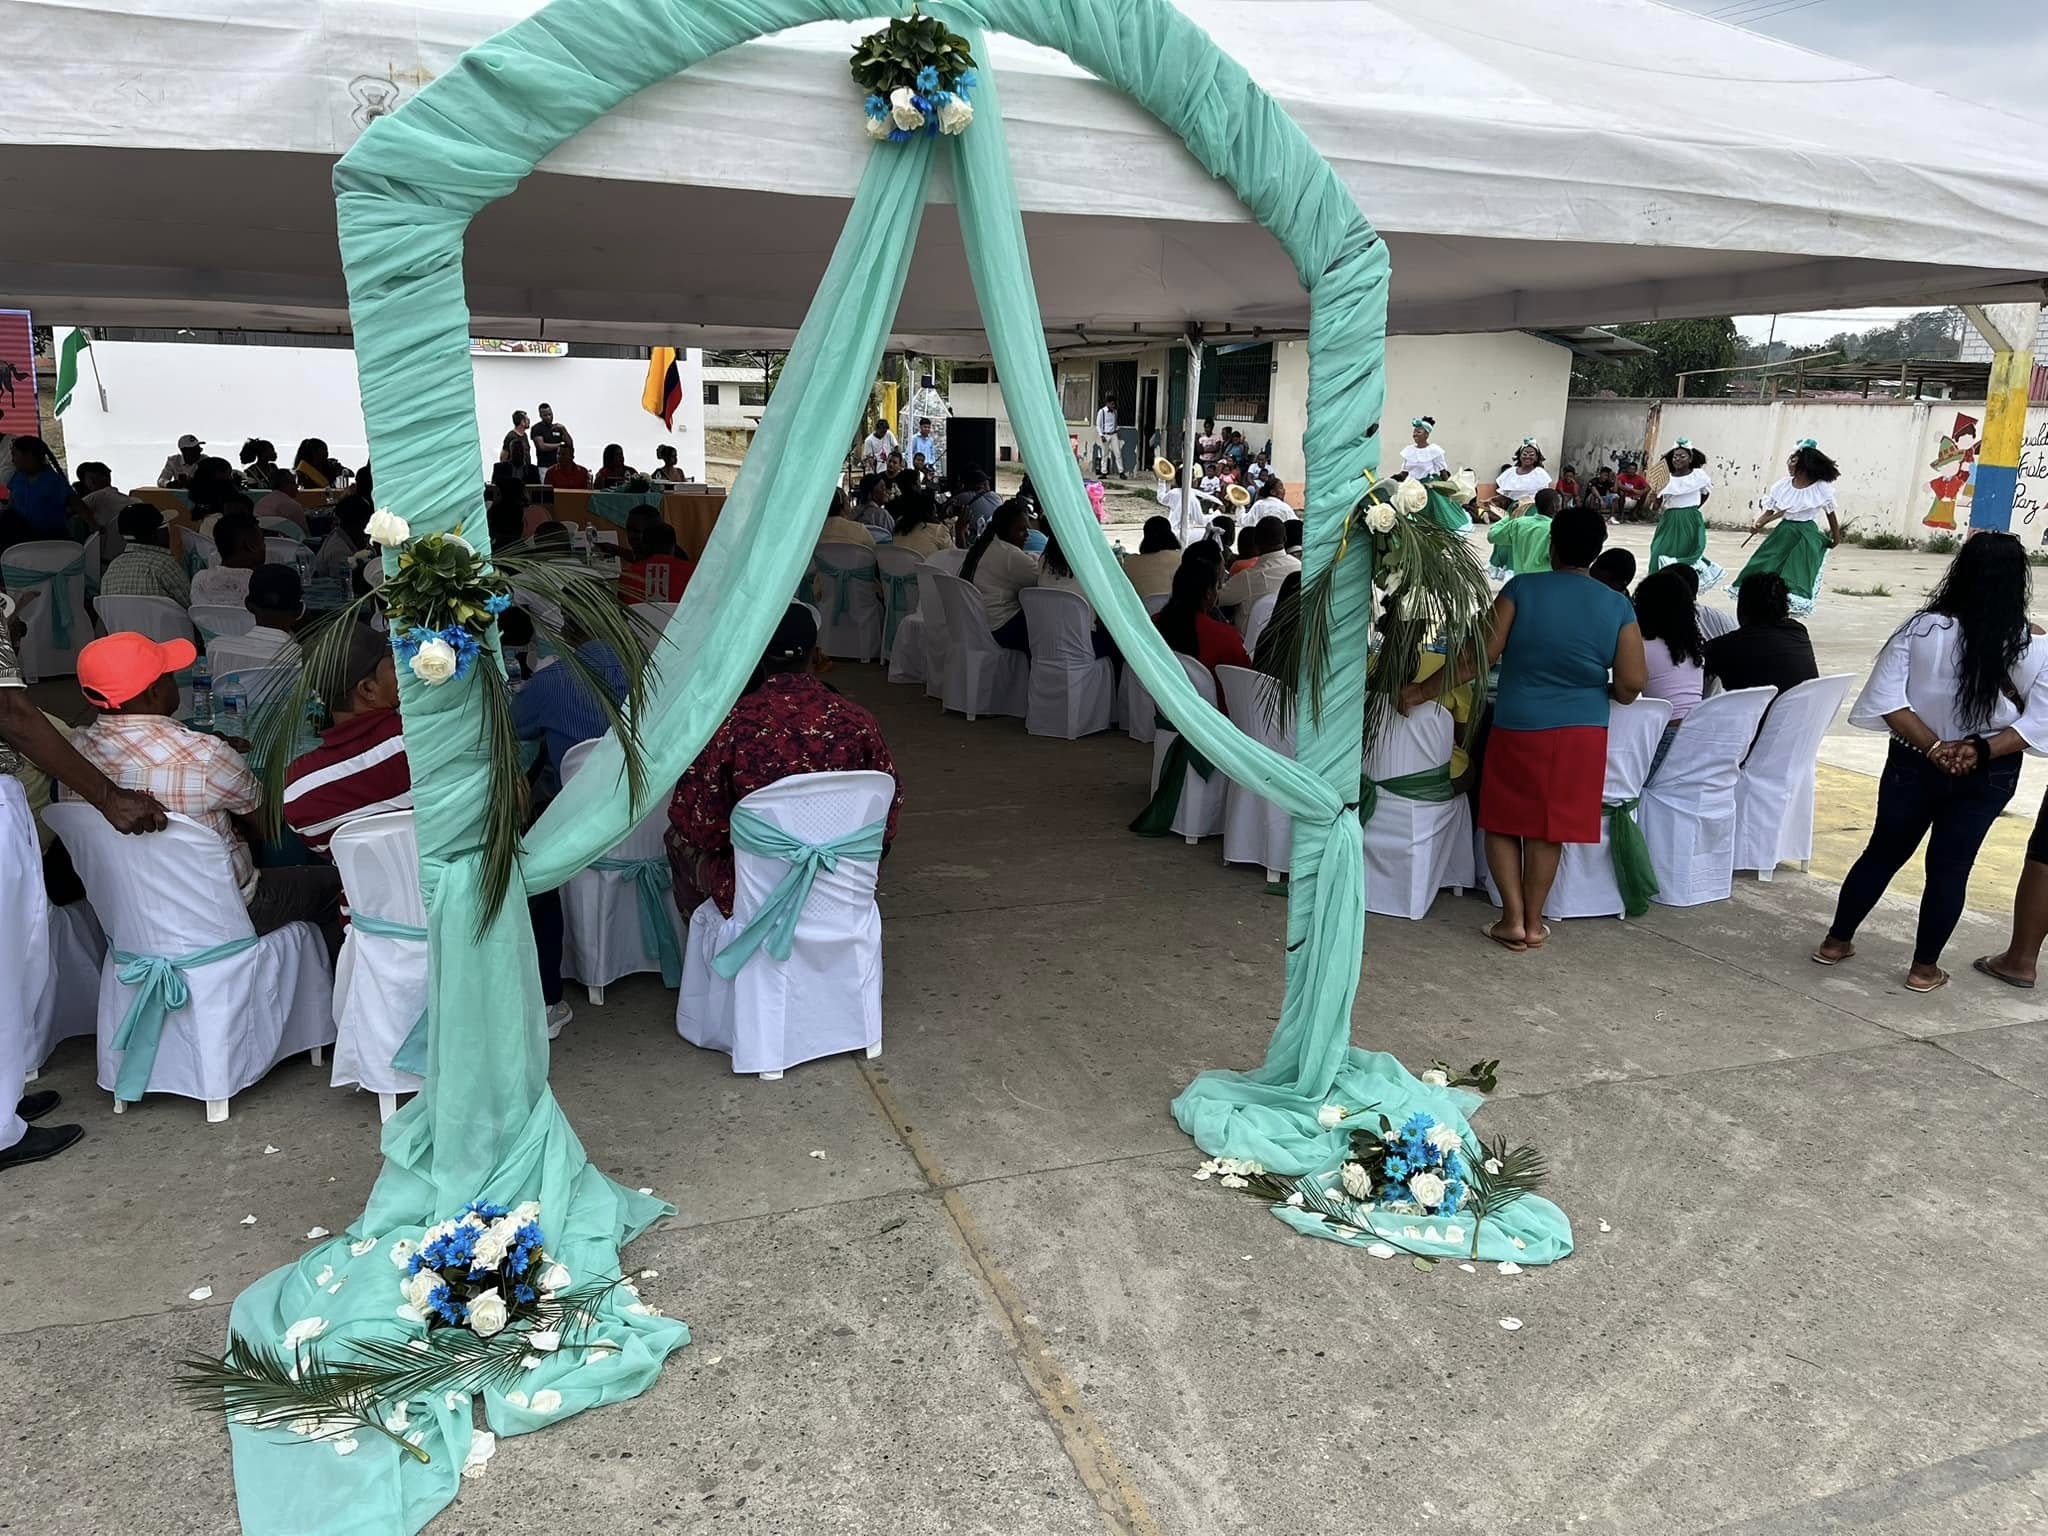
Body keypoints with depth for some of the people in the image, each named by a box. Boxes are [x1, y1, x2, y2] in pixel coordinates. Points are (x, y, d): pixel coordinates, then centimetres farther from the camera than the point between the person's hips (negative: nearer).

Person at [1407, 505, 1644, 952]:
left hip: (1518, 727, -2)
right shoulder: (1617, 606, -3)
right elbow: (1632, 684, -6)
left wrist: (1422, 691, -6)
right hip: (1581, 733, 2)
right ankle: (1534, 922, 19)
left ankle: (1513, 919, 8)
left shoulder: (1522, 589, -9)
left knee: (1503, 823, 11)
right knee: (1548, 829, 11)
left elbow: (1479, 655, -14)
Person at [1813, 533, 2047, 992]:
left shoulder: (1923, 629, -14)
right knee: (1950, 867, 12)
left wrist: (1933, 746, -14)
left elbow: (1886, 698, -17)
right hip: (1987, 778, 0)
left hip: (1914, 765, 0)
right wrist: (1981, 750, -15)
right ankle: (1924, 968, 21)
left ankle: (1836, 942, 26)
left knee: (1883, 852, 16)